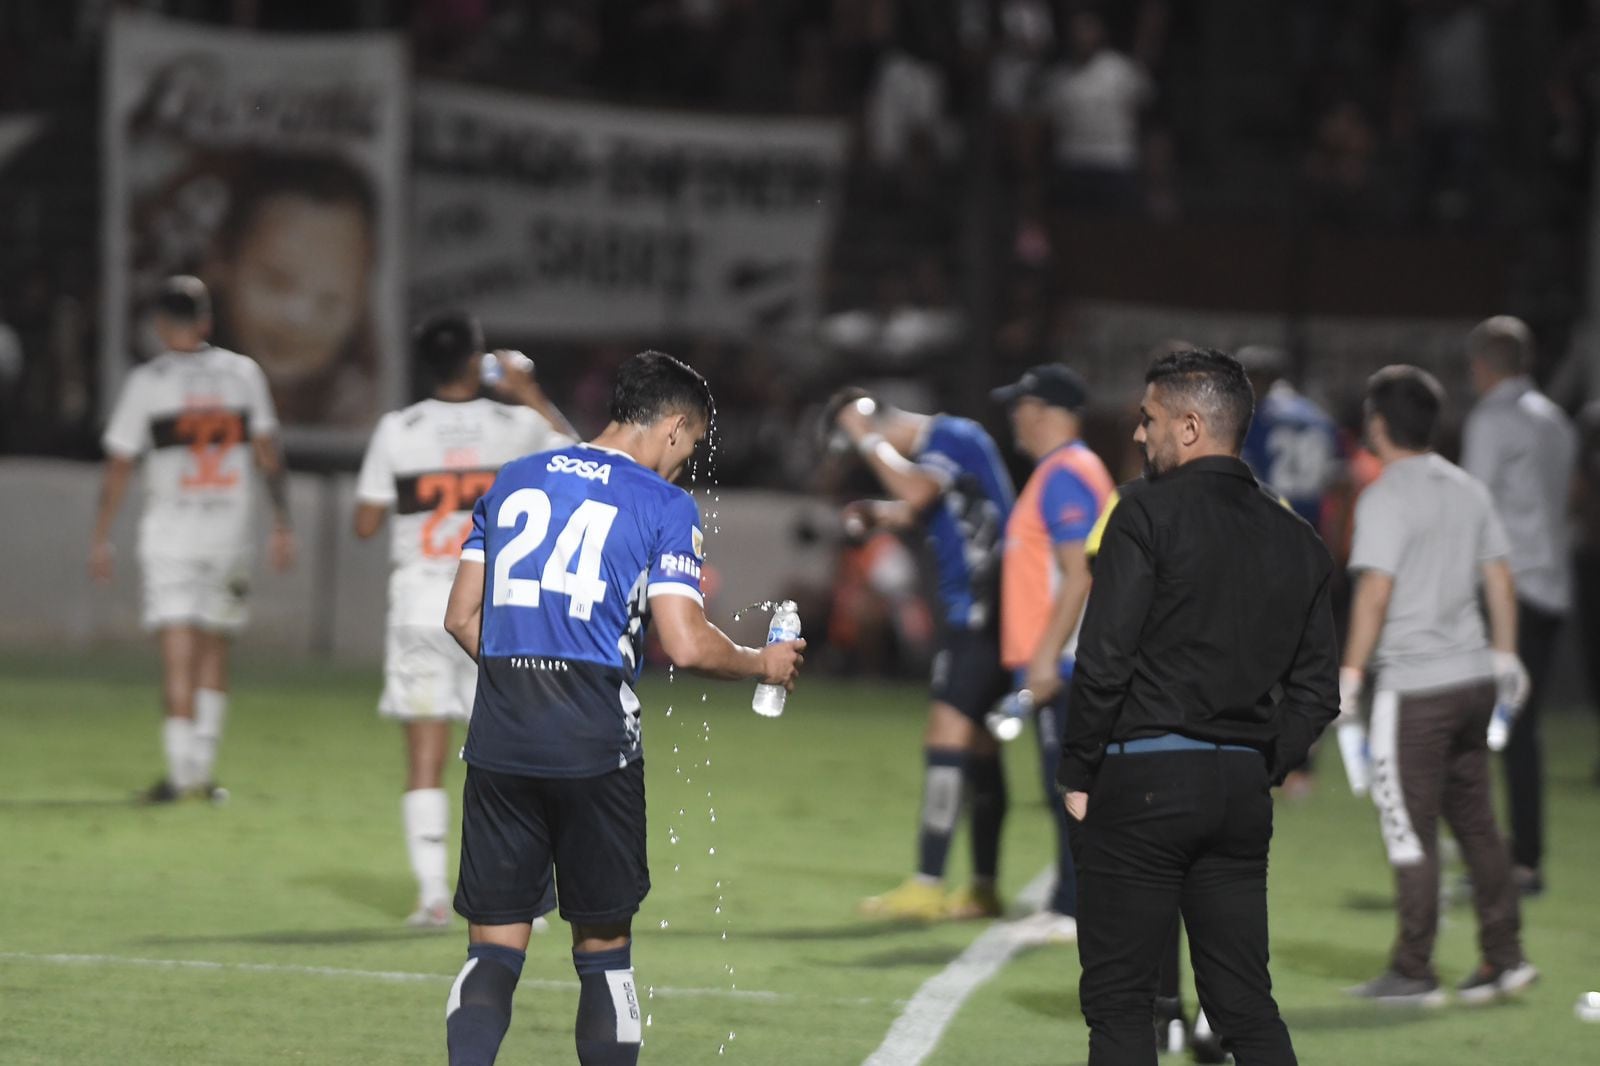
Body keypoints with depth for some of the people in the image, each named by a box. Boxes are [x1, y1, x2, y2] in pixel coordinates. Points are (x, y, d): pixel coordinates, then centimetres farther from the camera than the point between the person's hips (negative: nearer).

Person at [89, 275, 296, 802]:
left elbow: (119, 466, -1)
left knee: (179, 651, -6)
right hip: (231, 531, 3)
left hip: (170, 530, -3)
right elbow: (268, 455, 4)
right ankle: (202, 768, 13)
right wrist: (283, 525, 9)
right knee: (214, 646, 13)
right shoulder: (242, 373, 5)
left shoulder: (146, 382, -3)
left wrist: (100, 538, 8)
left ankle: (182, 771, -13)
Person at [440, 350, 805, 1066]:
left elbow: (463, 618, 13)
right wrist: (763, 664, 9)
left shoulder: (512, 481, 13)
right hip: (595, 749, -3)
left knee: (494, 947, 3)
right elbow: (686, 645, -9)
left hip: (498, 739, 3)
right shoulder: (664, 505, -1)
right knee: (603, 947, 9)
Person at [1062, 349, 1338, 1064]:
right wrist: (1262, 769, 14)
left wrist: (1077, 776, -3)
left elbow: (1103, 662, -12)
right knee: (1245, 1004, 8)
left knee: (1119, 1003, -2)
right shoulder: (1295, 541, 12)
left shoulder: (1149, 515, -7)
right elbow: (1317, 690, 12)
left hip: (1144, 781, -6)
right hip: (1242, 790, 6)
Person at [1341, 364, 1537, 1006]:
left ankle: (1412, 972, 2)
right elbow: (1499, 576, 14)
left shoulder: (1385, 499, -11)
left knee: (1410, 829, -1)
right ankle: (1504, 957, 12)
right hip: (1473, 677, 7)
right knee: (1475, 821, 13)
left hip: (1415, 687, -7)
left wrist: (1351, 672, -12)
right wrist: (1504, 655, 23)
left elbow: (1376, 592, -16)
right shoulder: (1467, 489, 11)